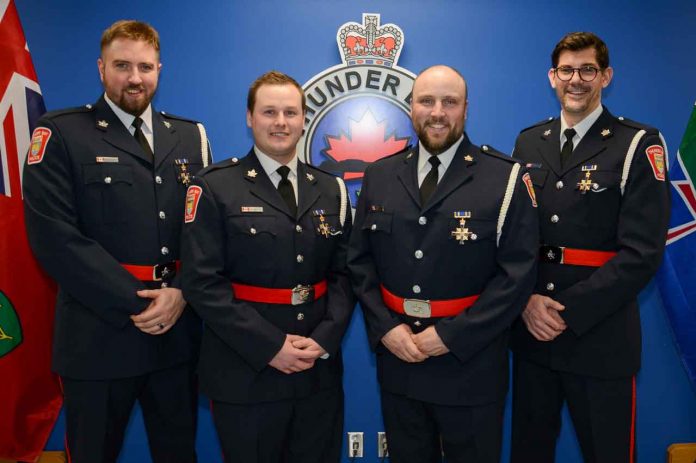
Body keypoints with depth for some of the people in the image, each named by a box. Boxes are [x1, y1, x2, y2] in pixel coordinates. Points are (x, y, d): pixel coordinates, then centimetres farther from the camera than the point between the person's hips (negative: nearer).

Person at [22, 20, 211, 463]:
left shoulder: (190, 136, 9)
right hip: (99, 336, -3)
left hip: (177, 332, 4)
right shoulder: (61, 133, -3)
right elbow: (54, 236, -13)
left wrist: (181, 293, -11)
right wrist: (135, 304, -15)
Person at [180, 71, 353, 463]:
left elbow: (343, 274, 5)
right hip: (246, 374, -3)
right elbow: (203, 282, -11)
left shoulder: (331, 190, 8)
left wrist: (323, 339, -9)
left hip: (320, 372, 4)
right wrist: (270, 346, -16)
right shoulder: (215, 187, -4)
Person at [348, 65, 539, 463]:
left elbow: (518, 273, -12)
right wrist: (385, 327, -7)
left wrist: (451, 335, -15)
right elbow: (360, 261, 5)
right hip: (396, 361, 3)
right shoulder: (379, 176, 4)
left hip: (470, 367, -3)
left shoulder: (506, 178, -7)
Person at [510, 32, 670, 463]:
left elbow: (642, 251, -13)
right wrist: (527, 300, -9)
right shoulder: (528, 142, 8)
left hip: (601, 337, -3)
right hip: (532, 330, 4)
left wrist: (571, 312, -16)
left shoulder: (638, 144, -5)